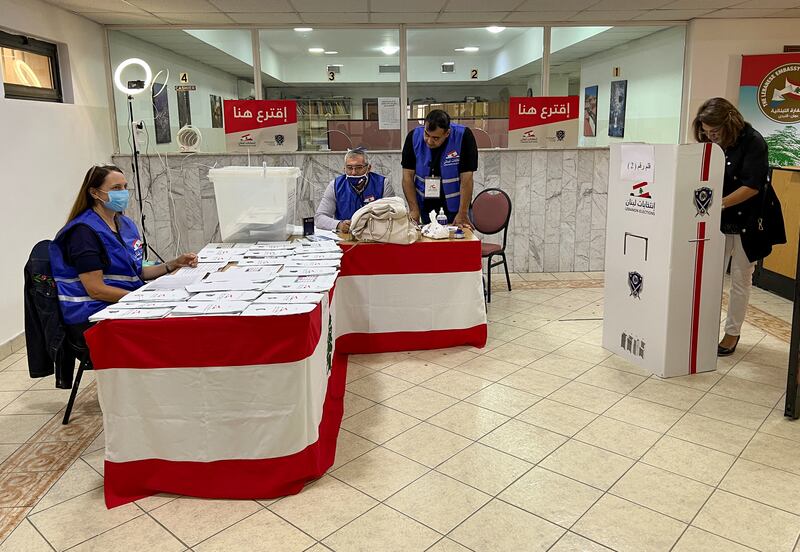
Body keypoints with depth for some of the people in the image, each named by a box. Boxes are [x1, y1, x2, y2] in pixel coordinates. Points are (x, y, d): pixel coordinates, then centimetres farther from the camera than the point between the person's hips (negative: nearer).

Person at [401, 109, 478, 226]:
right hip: (424, 206, 2)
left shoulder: (464, 136, -19)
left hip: (454, 206, -2)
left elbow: (466, 178, -18)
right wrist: (414, 210, -13)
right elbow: (408, 175, -7)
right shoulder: (414, 137, -11)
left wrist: (463, 213, -19)